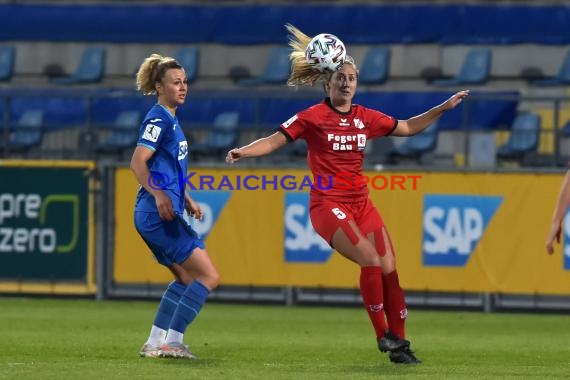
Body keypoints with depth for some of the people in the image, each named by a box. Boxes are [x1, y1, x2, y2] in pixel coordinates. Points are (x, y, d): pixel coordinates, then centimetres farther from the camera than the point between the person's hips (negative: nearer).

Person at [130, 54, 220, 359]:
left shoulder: (171, 120, 18)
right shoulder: (158, 119, -12)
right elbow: (138, 162, -22)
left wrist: (186, 200, 28)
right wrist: (159, 195, -33)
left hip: (163, 215, 10)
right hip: (159, 215, -10)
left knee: (186, 279, 19)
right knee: (209, 276, -9)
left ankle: (155, 343, 17)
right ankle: (173, 341, -9)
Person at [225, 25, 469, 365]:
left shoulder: (366, 118, 8)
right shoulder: (313, 117, -6)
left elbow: (407, 128, 21)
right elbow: (273, 141, -8)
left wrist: (443, 108, 16)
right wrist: (243, 152, -25)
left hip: (360, 203, 6)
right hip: (328, 204, -6)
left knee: (389, 269, -1)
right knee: (370, 260, -23)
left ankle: (399, 345, 9)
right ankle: (383, 334, -11)